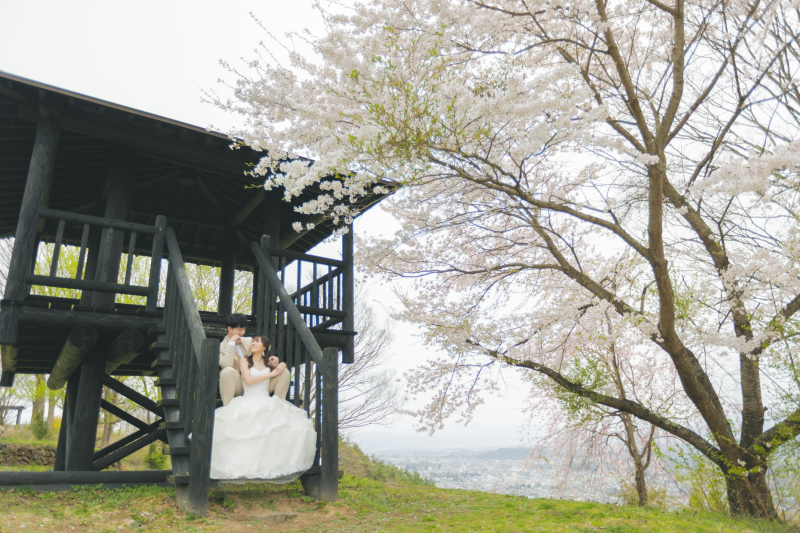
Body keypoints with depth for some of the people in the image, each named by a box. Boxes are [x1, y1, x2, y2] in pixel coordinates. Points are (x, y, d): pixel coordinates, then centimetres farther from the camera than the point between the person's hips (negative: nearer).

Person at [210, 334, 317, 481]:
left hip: (268, 406, 3)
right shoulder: (244, 361, 13)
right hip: (248, 403, -3)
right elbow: (248, 380, -5)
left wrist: (277, 366, 11)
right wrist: (270, 374, -1)